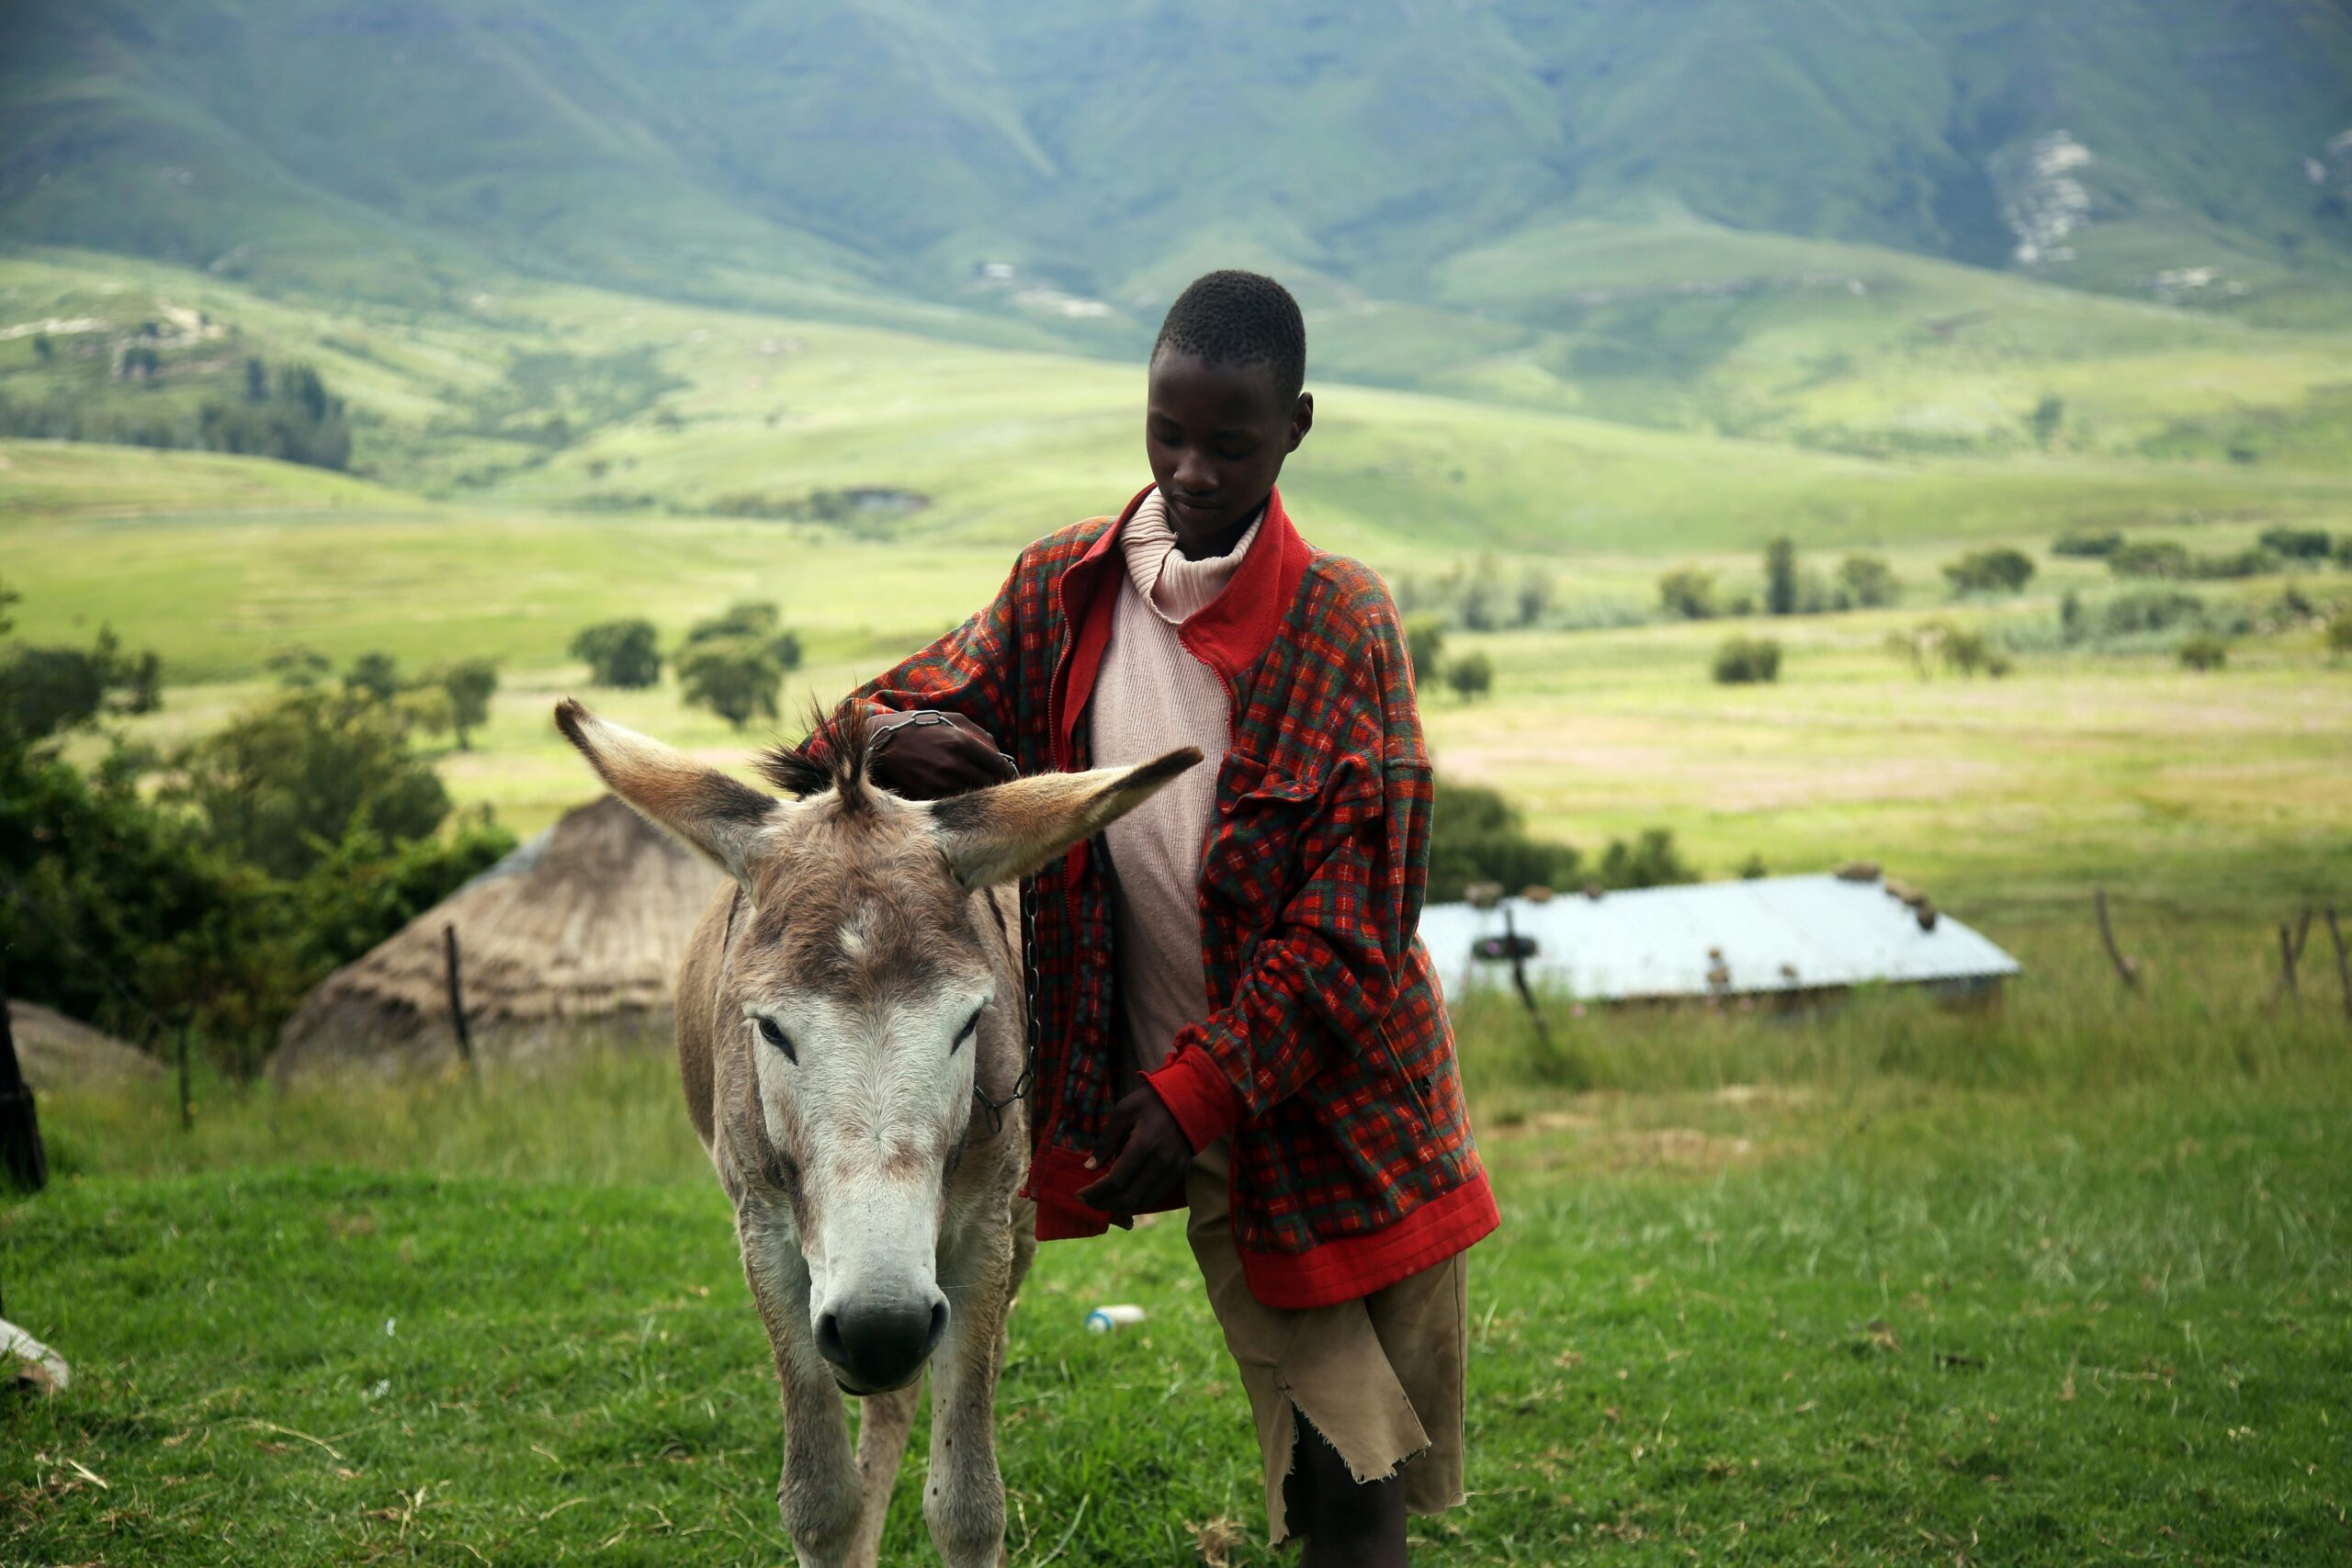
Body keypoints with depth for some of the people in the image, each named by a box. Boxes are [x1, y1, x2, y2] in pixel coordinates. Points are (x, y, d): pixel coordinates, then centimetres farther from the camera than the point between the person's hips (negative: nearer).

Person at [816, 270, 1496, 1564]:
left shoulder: (1342, 625, -9)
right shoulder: (1062, 591, 1)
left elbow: (1351, 920, -12)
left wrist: (1196, 1093, -17)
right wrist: (898, 741, -18)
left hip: (1346, 1105, -2)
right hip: (1192, 1116, 2)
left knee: (1377, 1463, 4)